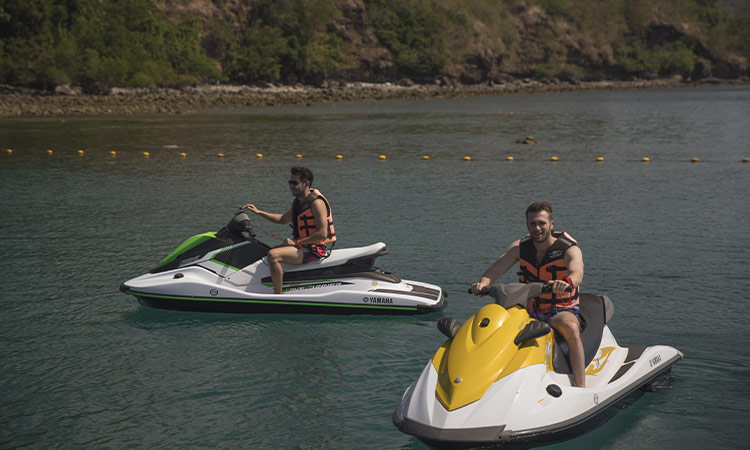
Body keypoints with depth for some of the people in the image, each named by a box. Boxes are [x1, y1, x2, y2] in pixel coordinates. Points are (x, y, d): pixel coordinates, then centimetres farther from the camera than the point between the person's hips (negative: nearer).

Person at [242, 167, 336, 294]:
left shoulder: (316, 202, -17)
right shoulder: (298, 201, 12)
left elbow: (322, 234, -24)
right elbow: (283, 219, 26)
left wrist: (297, 242, -20)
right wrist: (259, 212, 16)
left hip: (315, 249, -10)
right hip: (302, 244, 10)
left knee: (273, 255, -28)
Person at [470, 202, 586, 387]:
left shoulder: (569, 249, -11)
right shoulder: (520, 247, 2)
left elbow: (577, 272, -31)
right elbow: (496, 268, -10)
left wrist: (567, 282, -56)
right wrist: (483, 283, -33)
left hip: (562, 310, -4)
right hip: (529, 311, 4)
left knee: (571, 328, -38)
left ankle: (581, 388, -35)